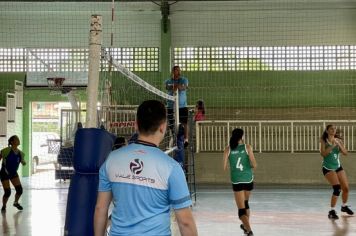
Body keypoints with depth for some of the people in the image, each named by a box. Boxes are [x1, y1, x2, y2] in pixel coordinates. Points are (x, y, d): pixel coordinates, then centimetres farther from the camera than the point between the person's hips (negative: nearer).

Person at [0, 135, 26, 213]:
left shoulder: (20, 153, -4)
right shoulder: (6, 151, -20)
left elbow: (22, 162, 9)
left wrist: (23, 162, -15)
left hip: (14, 173, 5)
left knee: (19, 189, -2)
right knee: (7, 192, -8)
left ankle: (16, 202, 28)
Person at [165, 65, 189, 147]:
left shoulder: (184, 80, 6)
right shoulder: (168, 81, 6)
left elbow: (185, 87, -16)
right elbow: (167, 87, -16)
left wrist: (180, 87, -41)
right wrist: (173, 87, -41)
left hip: (182, 105, 0)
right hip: (171, 106, 0)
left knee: (184, 123, -8)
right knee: (171, 124, 2)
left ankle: (186, 139, -8)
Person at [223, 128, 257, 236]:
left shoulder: (228, 149, -2)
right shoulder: (247, 147, -3)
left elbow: (224, 168, 0)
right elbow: (254, 165, -8)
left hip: (236, 181, -1)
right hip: (248, 179, 2)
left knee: (241, 209, -2)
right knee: (245, 203, 25)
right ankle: (246, 226, 40)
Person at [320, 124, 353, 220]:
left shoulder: (339, 140, 2)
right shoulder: (324, 141, -9)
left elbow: (345, 153, -8)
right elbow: (323, 154, -22)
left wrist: (338, 144, -21)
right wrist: (332, 146, -28)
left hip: (338, 167, 5)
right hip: (328, 168, -5)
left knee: (346, 188, 8)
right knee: (337, 188, -21)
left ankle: (344, 206, 36)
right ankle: (332, 211, -10)